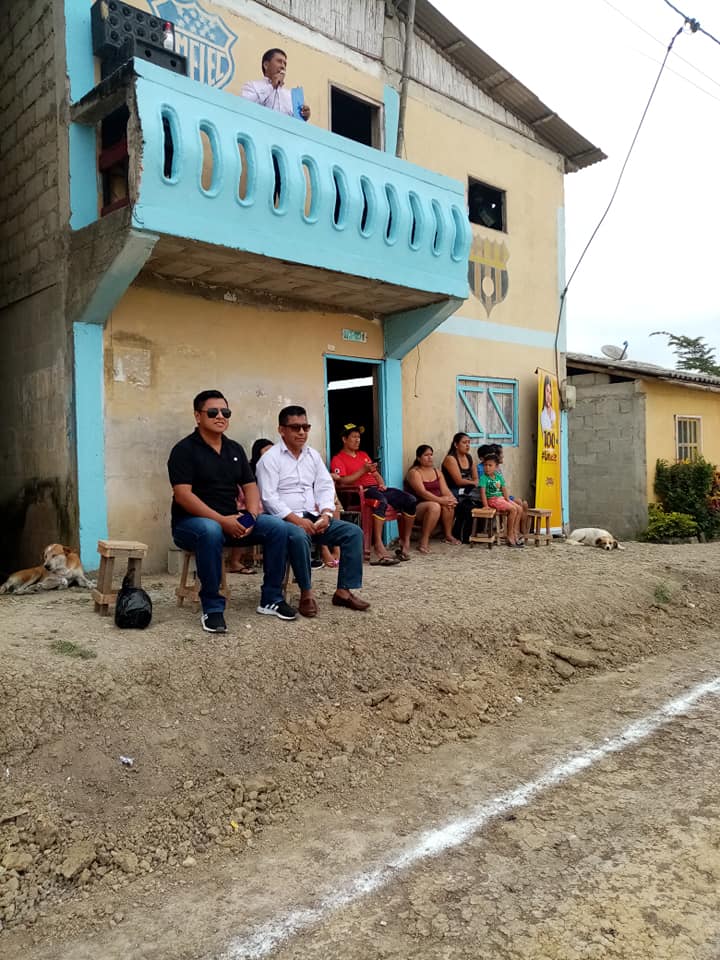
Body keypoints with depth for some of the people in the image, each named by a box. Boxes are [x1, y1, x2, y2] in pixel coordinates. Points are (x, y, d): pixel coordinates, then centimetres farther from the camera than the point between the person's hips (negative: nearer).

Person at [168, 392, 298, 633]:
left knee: (278, 528, -13)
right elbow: (182, 495, -18)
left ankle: (271, 599, -2)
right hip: (191, 522, -6)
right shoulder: (184, 449, -9)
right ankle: (212, 608, -26)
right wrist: (221, 520, -26)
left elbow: (250, 486, 10)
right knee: (210, 531, -40)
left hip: (231, 521, 6)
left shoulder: (235, 449, 12)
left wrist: (251, 516, -11)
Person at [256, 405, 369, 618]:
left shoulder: (313, 455, 15)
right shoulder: (270, 458, -5)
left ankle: (343, 590, -10)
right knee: (298, 536, -40)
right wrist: (296, 519, -23)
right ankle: (306, 592, -23)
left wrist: (325, 514, -9)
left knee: (353, 532, -12)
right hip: (285, 519, -6)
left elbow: (325, 487, 10)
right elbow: (269, 497, -14)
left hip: (313, 517, 7)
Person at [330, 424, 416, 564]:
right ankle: (378, 546, -43)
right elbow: (341, 482, -9)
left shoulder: (363, 455, 30)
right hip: (360, 491, -7)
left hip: (377, 488, 7)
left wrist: (382, 484, 6)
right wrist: (363, 471, -12)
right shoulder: (338, 459, 6)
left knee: (410, 500, -14)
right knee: (381, 501, -41)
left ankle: (405, 542, -11)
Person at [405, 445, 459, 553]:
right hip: (418, 506, -6)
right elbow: (422, 493, -22)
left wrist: (451, 499, -18)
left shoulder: (436, 471, 13)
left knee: (449, 505, -25)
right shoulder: (414, 472, -9)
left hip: (436, 503, 6)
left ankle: (448, 535, -8)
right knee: (434, 506, -37)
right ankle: (424, 541, -32)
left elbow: (445, 490, 4)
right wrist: (440, 500, -30)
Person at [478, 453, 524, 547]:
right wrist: (486, 506, -25)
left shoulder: (499, 476, 10)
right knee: (513, 509, -21)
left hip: (501, 498, 8)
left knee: (519, 509, -3)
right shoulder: (484, 477, -10)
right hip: (492, 499, -8)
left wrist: (508, 500, 0)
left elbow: (504, 489, 12)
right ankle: (510, 536, -14)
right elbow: (483, 492, -17)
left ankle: (514, 533, 2)